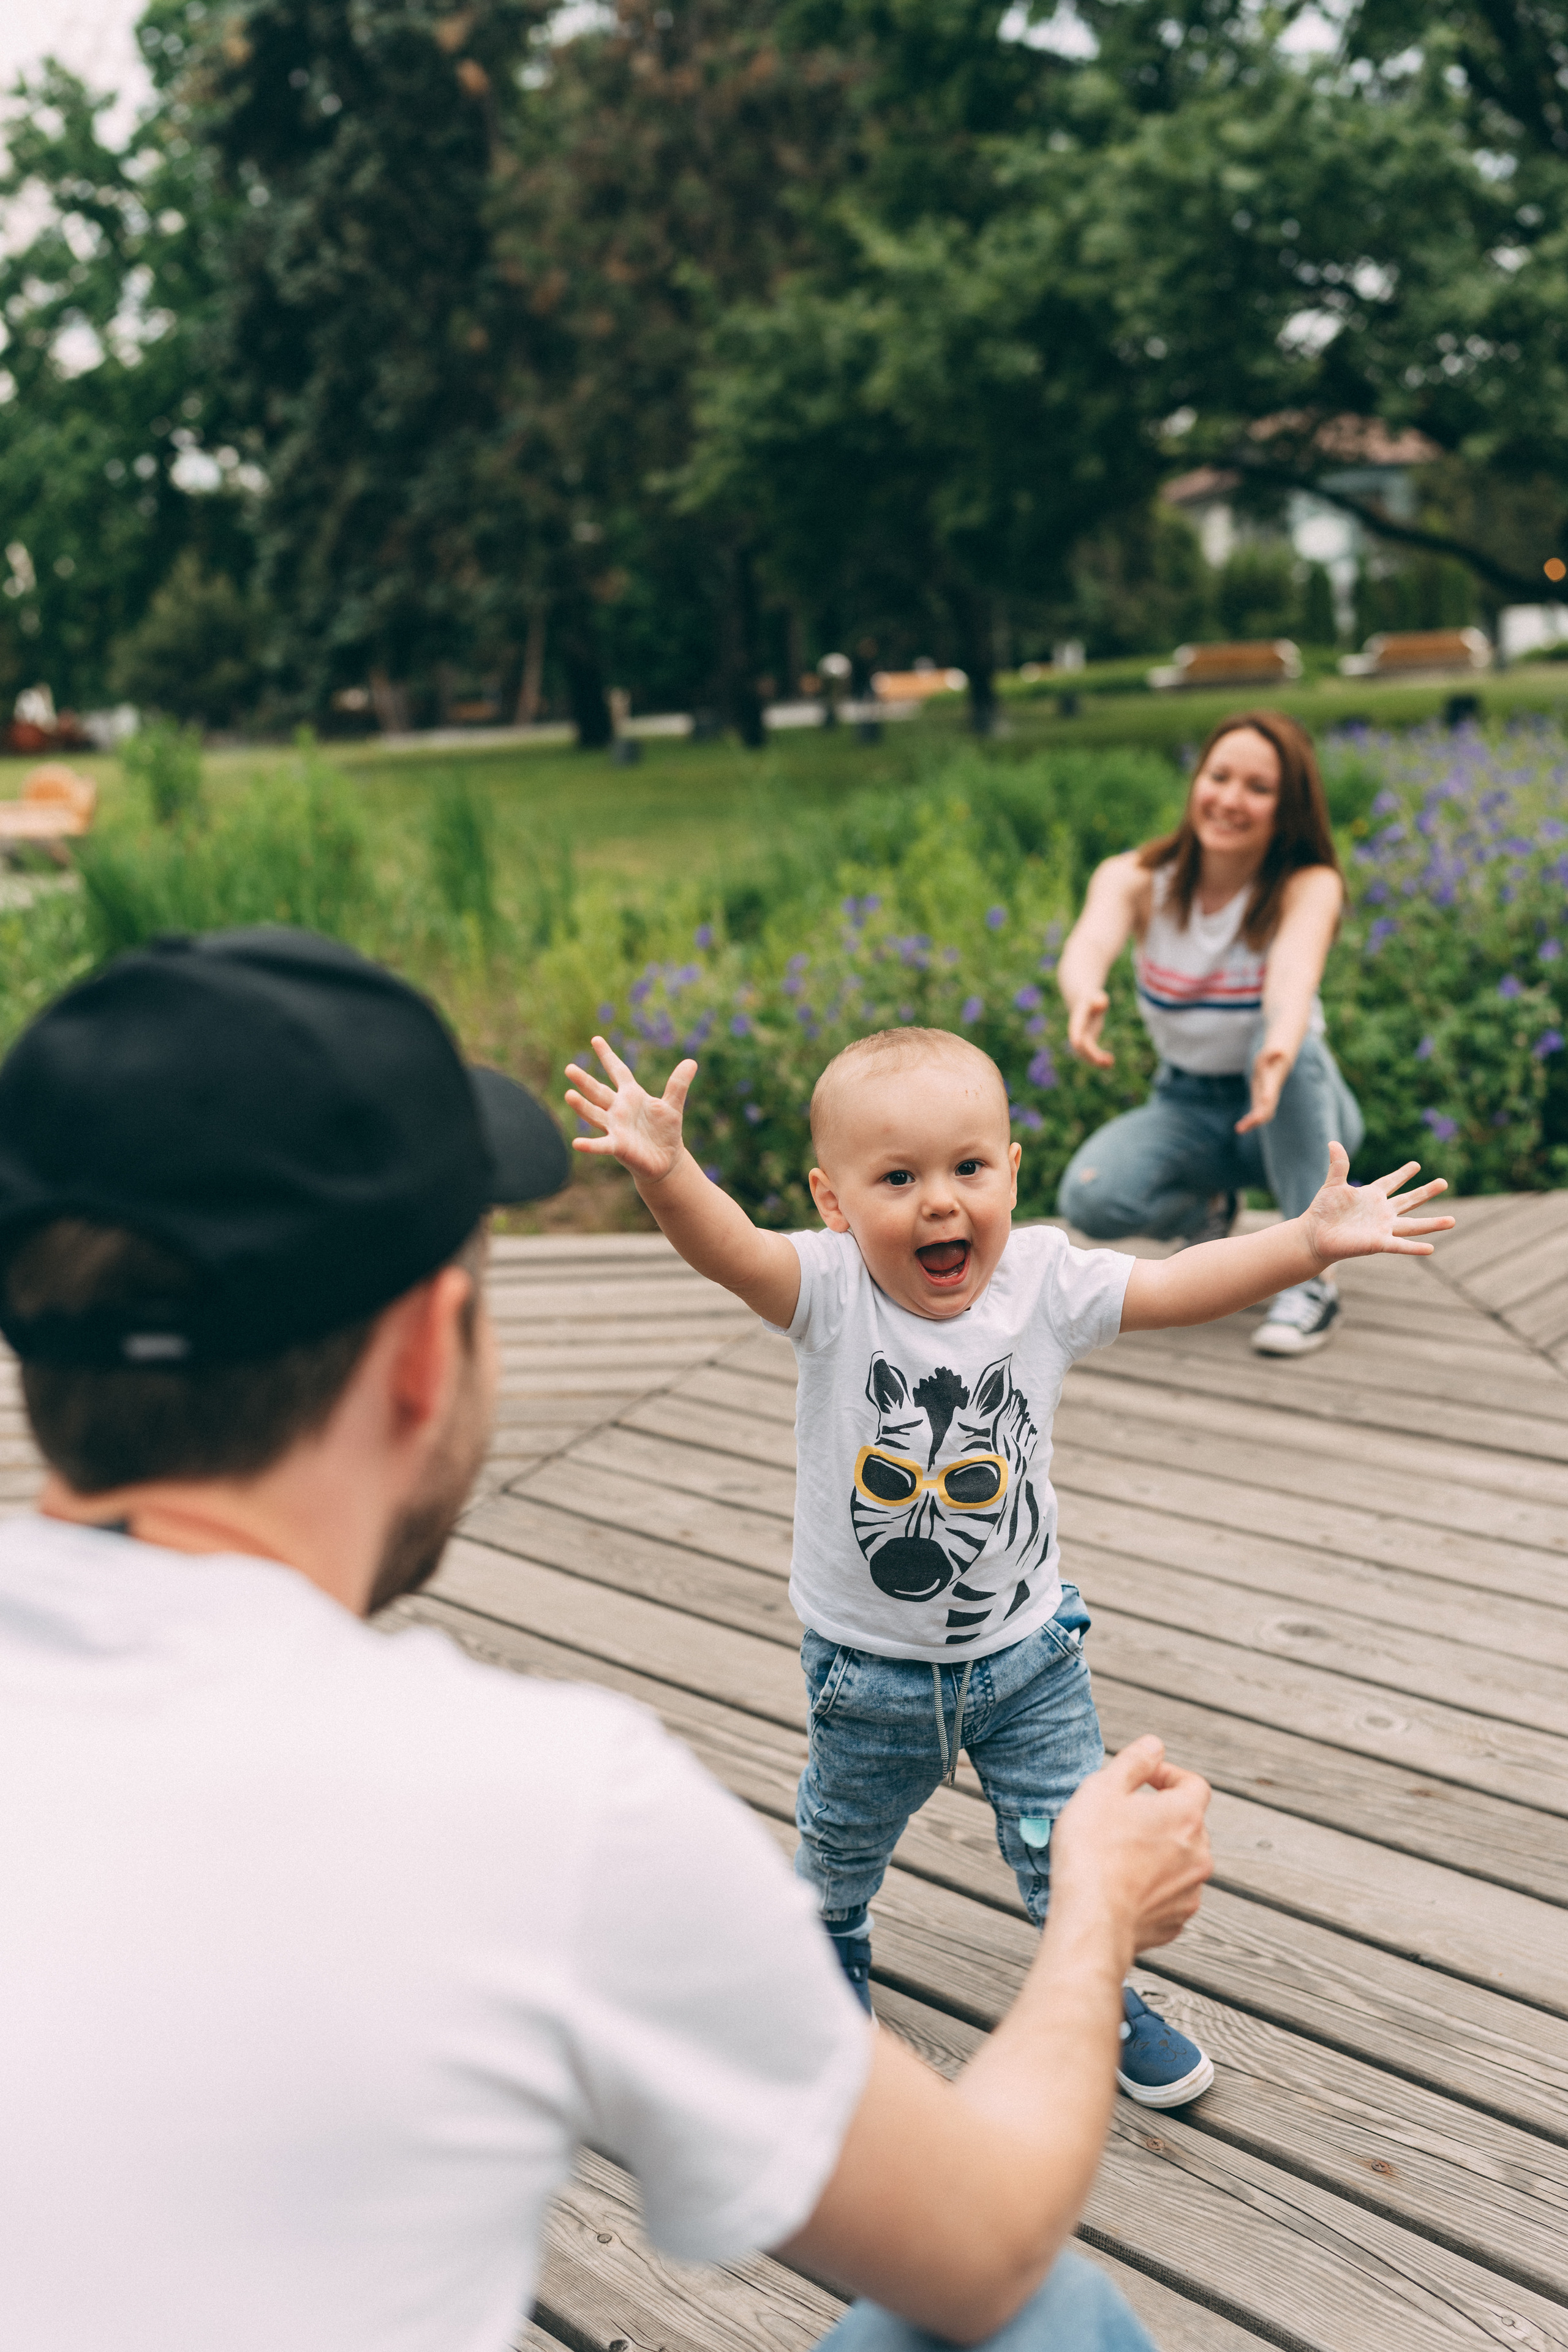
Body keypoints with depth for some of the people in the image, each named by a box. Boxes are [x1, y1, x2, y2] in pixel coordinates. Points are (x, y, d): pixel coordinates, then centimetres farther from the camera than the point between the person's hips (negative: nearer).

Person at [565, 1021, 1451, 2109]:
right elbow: (728, 1247, -40)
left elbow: (1179, 1285, -17)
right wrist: (666, 1170, -62)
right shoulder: (828, 1290, -23)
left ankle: (1105, 1997, 42)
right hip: (868, 1663, 0)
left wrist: (1308, 1239, -32)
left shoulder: (1044, 1280, -15)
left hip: (1025, 1651, 1)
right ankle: (835, 1942, 59)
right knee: (842, 1845, 26)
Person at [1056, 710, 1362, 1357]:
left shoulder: (1308, 886, -17)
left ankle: (1311, 1278, -24)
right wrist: (1085, 999, -61)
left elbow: (1295, 970, -40)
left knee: (1286, 1043, -36)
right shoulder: (1136, 878, -13)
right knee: (1089, 1199, -27)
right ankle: (1202, 1214, 9)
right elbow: (1089, 944, -36)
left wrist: (1281, 1048, -63)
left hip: (1298, 1111, -2)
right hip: (1187, 1109, 2)